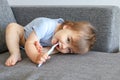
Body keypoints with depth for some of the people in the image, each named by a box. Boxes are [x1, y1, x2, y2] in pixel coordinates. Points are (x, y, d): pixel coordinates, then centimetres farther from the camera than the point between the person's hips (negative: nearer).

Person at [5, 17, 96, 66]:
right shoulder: (46, 26, -46)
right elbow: (29, 43, -46)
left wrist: (42, 51, -53)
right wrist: (36, 57, -65)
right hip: (24, 35, -4)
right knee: (13, 26, -28)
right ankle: (16, 55, -31)